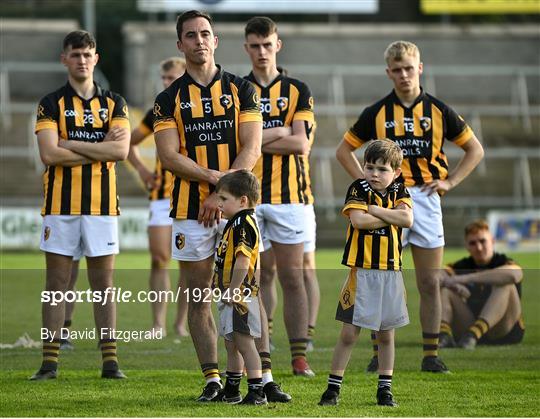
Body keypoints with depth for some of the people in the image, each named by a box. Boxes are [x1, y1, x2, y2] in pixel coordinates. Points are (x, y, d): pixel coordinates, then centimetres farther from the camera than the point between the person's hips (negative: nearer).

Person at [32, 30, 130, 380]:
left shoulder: (114, 103, 9)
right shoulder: (51, 104, 3)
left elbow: (121, 150, -7)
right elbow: (49, 154, -11)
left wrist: (72, 144, -10)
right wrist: (101, 148, -8)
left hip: (102, 205, 1)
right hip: (60, 206, -1)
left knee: (104, 283, 3)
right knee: (57, 282, 0)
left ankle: (110, 361, 4)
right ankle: (50, 361, 2)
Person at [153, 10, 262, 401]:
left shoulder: (241, 89, 5)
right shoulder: (169, 98, 6)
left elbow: (252, 149, -4)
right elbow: (169, 156, -4)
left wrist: (223, 192, -14)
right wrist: (216, 176, -15)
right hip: (190, 209, 1)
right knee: (199, 296, 2)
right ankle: (212, 377, 6)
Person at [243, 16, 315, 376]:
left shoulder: (297, 91, 7)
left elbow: (302, 144, -5)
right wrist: (280, 132, -9)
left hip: (288, 196, 0)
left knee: (292, 277, 0)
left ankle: (299, 356, 1)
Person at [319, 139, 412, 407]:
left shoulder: (399, 192, 6)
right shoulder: (358, 189, -5)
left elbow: (407, 219, -12)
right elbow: (358, 220, -21)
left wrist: (374, 210, -14)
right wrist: (390, 219, -11)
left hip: (391, 272, 4)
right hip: (362, 272, -4)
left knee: (386, 334, 11)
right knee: (349, 333, -3)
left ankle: (385, 389, 20)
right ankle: (333, 387, 4)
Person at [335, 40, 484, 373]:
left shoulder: (438, 111, 5)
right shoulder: (377, 113, 3)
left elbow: (475, 149, 13)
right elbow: (344, 149, 12)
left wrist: (451, 182, 2)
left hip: (426, 199, 1)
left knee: (430, 283, 2)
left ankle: (431, 355, 7)